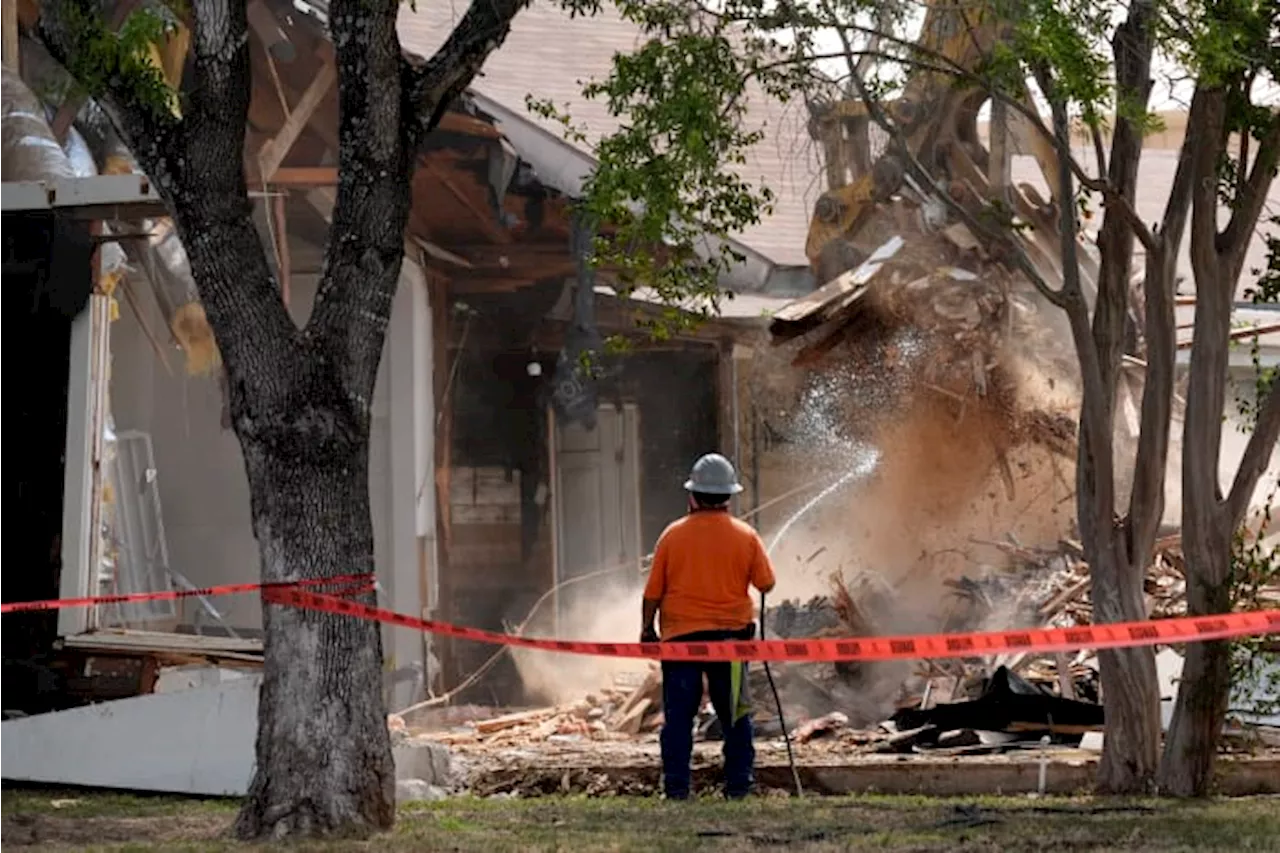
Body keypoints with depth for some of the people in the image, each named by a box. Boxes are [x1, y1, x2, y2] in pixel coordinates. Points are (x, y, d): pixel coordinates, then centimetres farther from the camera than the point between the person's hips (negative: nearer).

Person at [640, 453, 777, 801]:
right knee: (735, 714, 10)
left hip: (680, 634, -1)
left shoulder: (673, 535, -3)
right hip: (730, 636, 1)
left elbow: (654, 590, -1)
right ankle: (738, 782, 10)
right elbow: (766, 583, 2)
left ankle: (676, 785, 1)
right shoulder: (746, 536, -3)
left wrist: (647, 629, 10)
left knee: (678, 715, 4)